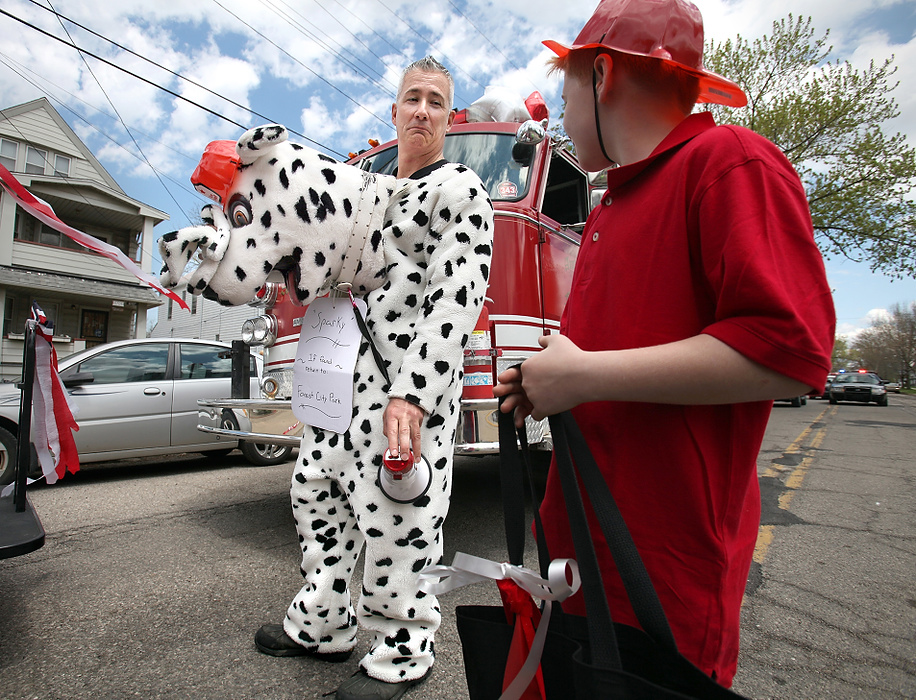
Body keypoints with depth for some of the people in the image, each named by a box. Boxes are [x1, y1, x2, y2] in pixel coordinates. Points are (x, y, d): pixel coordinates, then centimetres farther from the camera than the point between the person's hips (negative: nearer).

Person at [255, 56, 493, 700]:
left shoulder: (458, 187, -4)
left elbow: (460, 295, -18)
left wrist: (413, 393, -27)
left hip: (407, 380, -9)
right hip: (349, 375, 9)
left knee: (392, 519, -3)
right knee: (316, 490, 16)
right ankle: (322, 626, 36)